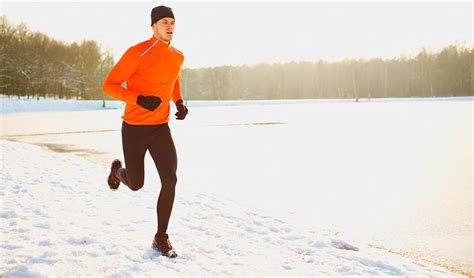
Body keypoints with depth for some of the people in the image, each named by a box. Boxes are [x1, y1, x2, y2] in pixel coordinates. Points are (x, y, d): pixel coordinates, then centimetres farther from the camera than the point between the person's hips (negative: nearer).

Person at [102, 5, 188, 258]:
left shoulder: (178, 57, 3)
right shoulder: (137, 53, -17)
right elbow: (109, 85, -16)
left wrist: (180, 102, 6)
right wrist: (139, 99, -30)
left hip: (160, 128, 4)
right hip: (134, 127, -4)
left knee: (170, 180, -10)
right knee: (136, 184, 8)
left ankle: (161, 239, 4)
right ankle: (117, 170, 47)